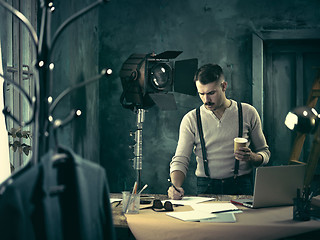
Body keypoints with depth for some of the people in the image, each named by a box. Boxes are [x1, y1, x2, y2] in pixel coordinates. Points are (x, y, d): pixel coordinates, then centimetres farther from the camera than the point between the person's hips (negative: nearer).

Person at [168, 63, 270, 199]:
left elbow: (264, 152, 15)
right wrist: (175, 187, -19)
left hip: (241, 187, 0)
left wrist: (251, 157, -9)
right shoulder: (191, 119, 5)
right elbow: (180, 160, 1)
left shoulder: (248, 113, 6)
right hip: (206, 187, 1)